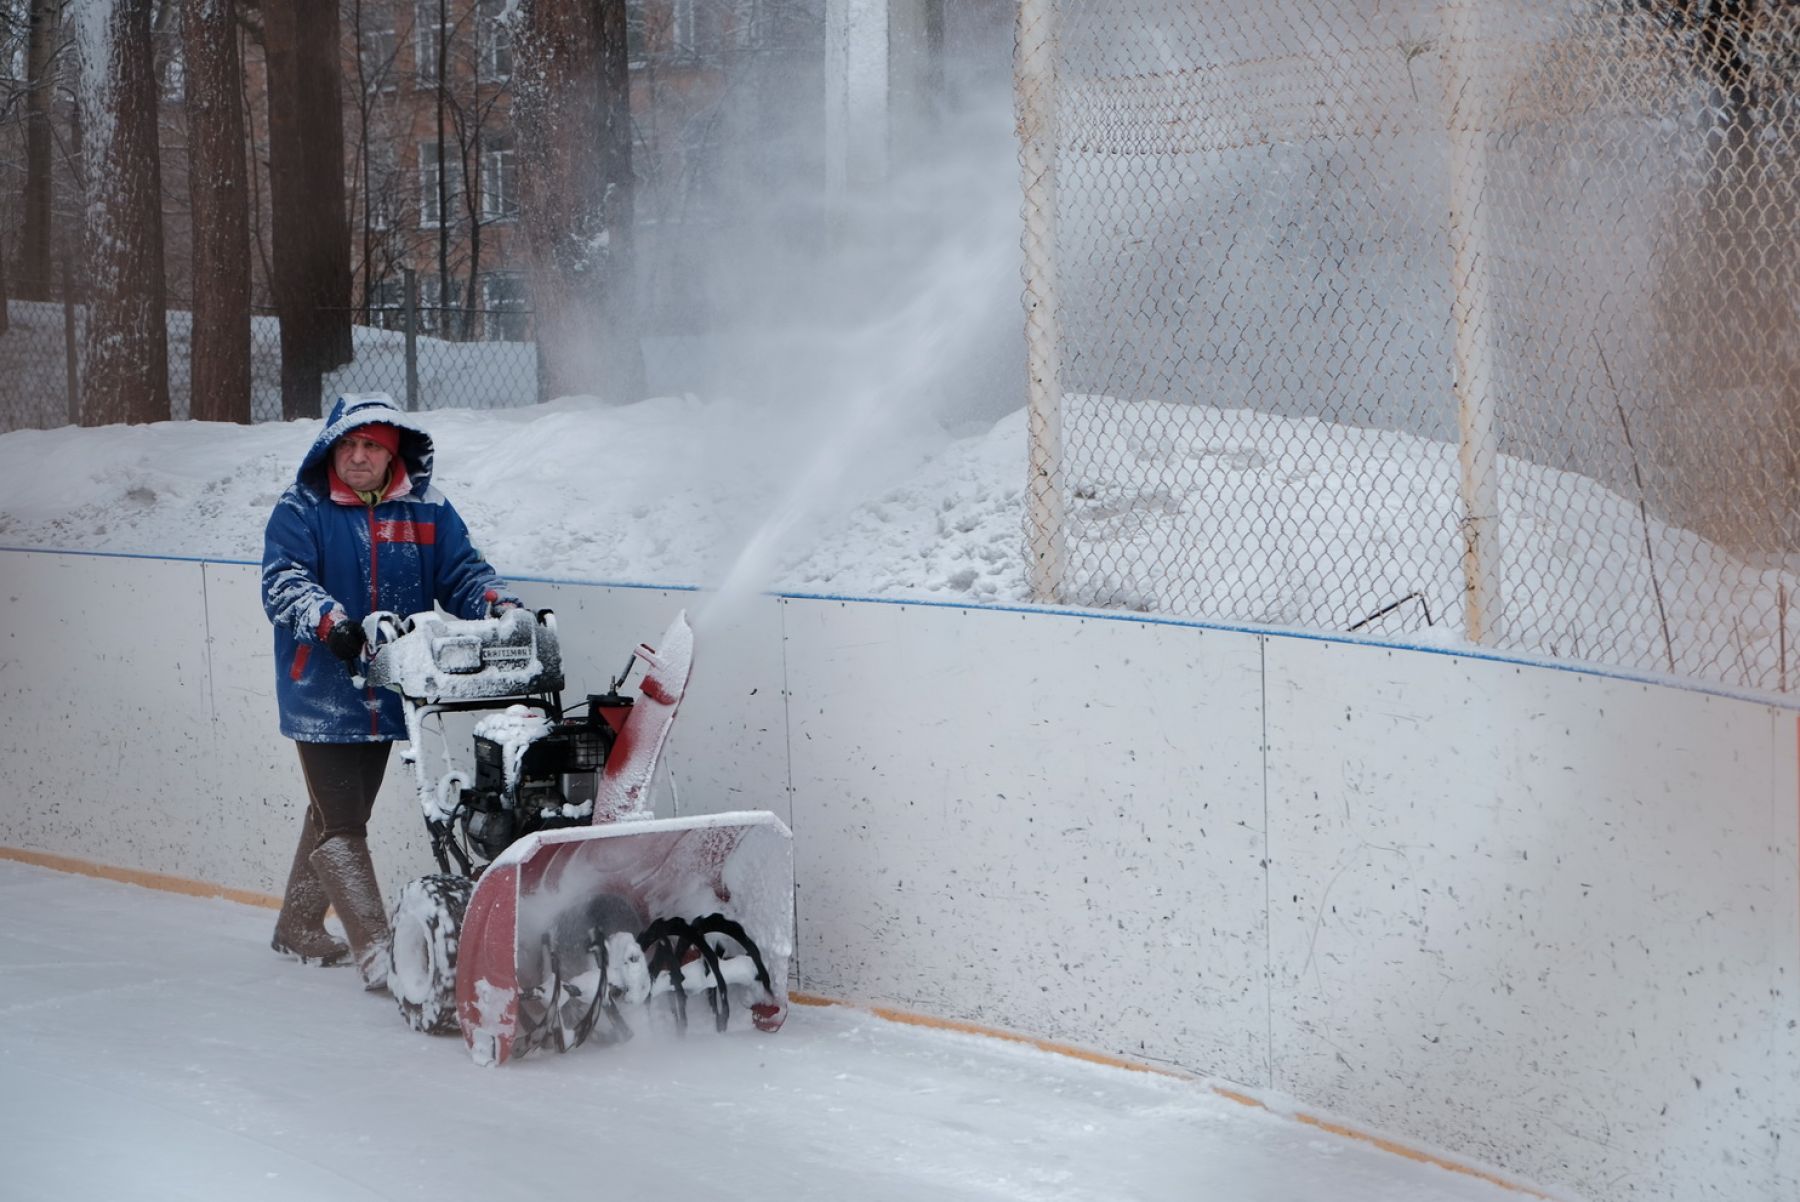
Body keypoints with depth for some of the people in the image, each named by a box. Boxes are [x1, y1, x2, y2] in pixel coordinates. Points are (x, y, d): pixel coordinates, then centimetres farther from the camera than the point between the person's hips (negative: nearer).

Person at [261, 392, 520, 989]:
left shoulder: (426, 511, 4)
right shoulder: (300, 511, -6)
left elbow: (462, 570, -1)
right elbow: (283, 581, -19)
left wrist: (497, 604, -24)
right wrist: (330, 620, -39)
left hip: (388, 695, 5)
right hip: (320, 696, -5)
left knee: (337, 814, 20)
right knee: (341, 827, -10)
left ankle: (298, 927, 37)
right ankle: (377, 951, -13)